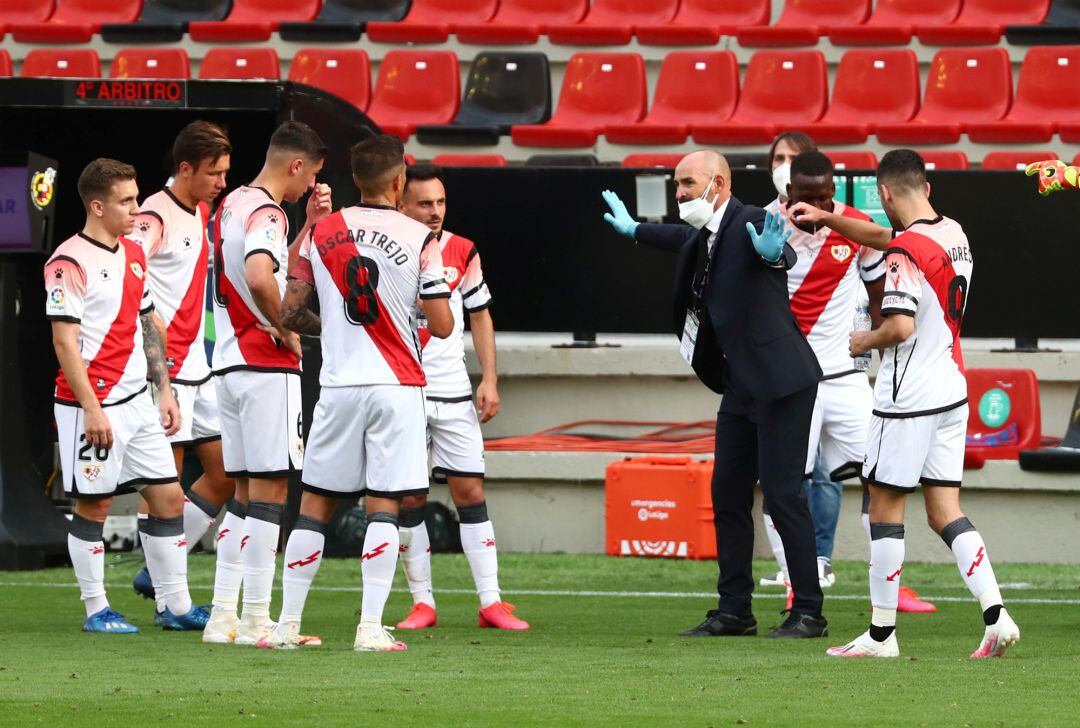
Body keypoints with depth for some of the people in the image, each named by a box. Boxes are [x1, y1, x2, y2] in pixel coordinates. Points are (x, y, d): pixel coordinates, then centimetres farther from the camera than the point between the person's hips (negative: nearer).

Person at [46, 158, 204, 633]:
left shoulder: (133, 256, 14)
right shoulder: (70, 262, -12)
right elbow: (65, 342, -15)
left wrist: (164, 389, 17)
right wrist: (92, 409, -18)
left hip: (137, 400, 8)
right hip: (93, 405, -8)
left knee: (168, 496, 6)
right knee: (92, 504, -1)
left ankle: (176, 607, 12)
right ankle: (96, 610, 8)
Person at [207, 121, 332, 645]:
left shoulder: (232, 206, 16)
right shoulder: (266, 214, -14)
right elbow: (260, 279, -33)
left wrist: (310, 225, 20)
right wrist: (286, 330, -18)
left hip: (230, 364, 9)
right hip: (267, 368, -9)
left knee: (245, 493, 13)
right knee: (269, 489, -6)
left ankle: (223, 614, 11)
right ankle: (256, 619, -7)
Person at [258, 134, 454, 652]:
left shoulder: (320, 234, 4)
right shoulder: (419, 239, -5)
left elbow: (289, 312, 7)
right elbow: (442, 326, -6)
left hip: (338, 385, 2)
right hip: (396, 386, -2)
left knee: (315, 505, 9)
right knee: (383, 506, -2)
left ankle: (288, 623, 9)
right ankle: (371, 628, -8)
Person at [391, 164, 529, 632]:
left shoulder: (462, 252, 4)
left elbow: (480, 316, 11)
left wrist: (490, 380, 4)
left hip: (453, 391, 1)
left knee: (470, 491, -3)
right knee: (408, 498, 0)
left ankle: (491, 602, -3)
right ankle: (422, 603, 7)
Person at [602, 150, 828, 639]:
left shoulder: (752, 225, -16)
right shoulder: (701, 236, 11)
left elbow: (787, 258, -37)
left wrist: (773, 254, -60)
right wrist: (635, 231, 52)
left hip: (779, 381, -9)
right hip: (740, 386, 9)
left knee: (783, 492, -10)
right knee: (727, 494, 9)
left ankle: (808, 613, -5)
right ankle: (734, 610, 15)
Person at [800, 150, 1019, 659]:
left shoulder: (907, 250, -17)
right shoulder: (954, 233, 9)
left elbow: (900, 326, -25)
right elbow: (882, 236, 26)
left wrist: (866, 340, -5)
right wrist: (826, 219, 28)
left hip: (908, 396, -8)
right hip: (953, 388, 8)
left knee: (884, 505, 3)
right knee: (945, 511, 8)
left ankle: (882, 634, 7)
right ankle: (996, 615, -6)